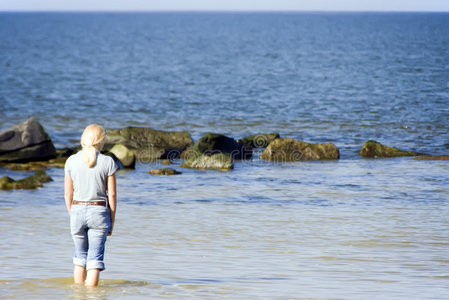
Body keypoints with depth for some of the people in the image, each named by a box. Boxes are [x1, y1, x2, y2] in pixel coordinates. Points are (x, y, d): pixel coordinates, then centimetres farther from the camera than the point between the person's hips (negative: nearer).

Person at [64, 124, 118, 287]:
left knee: (80, 255, 18)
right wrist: (112, 220, 5)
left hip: (77, 211, 3)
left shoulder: (71, 161, 0)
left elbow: (68, 194, 4)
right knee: (95, 258, 2)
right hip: (99, 212, -3)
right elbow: (112, 194, -4)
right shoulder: (107, 162, -7)